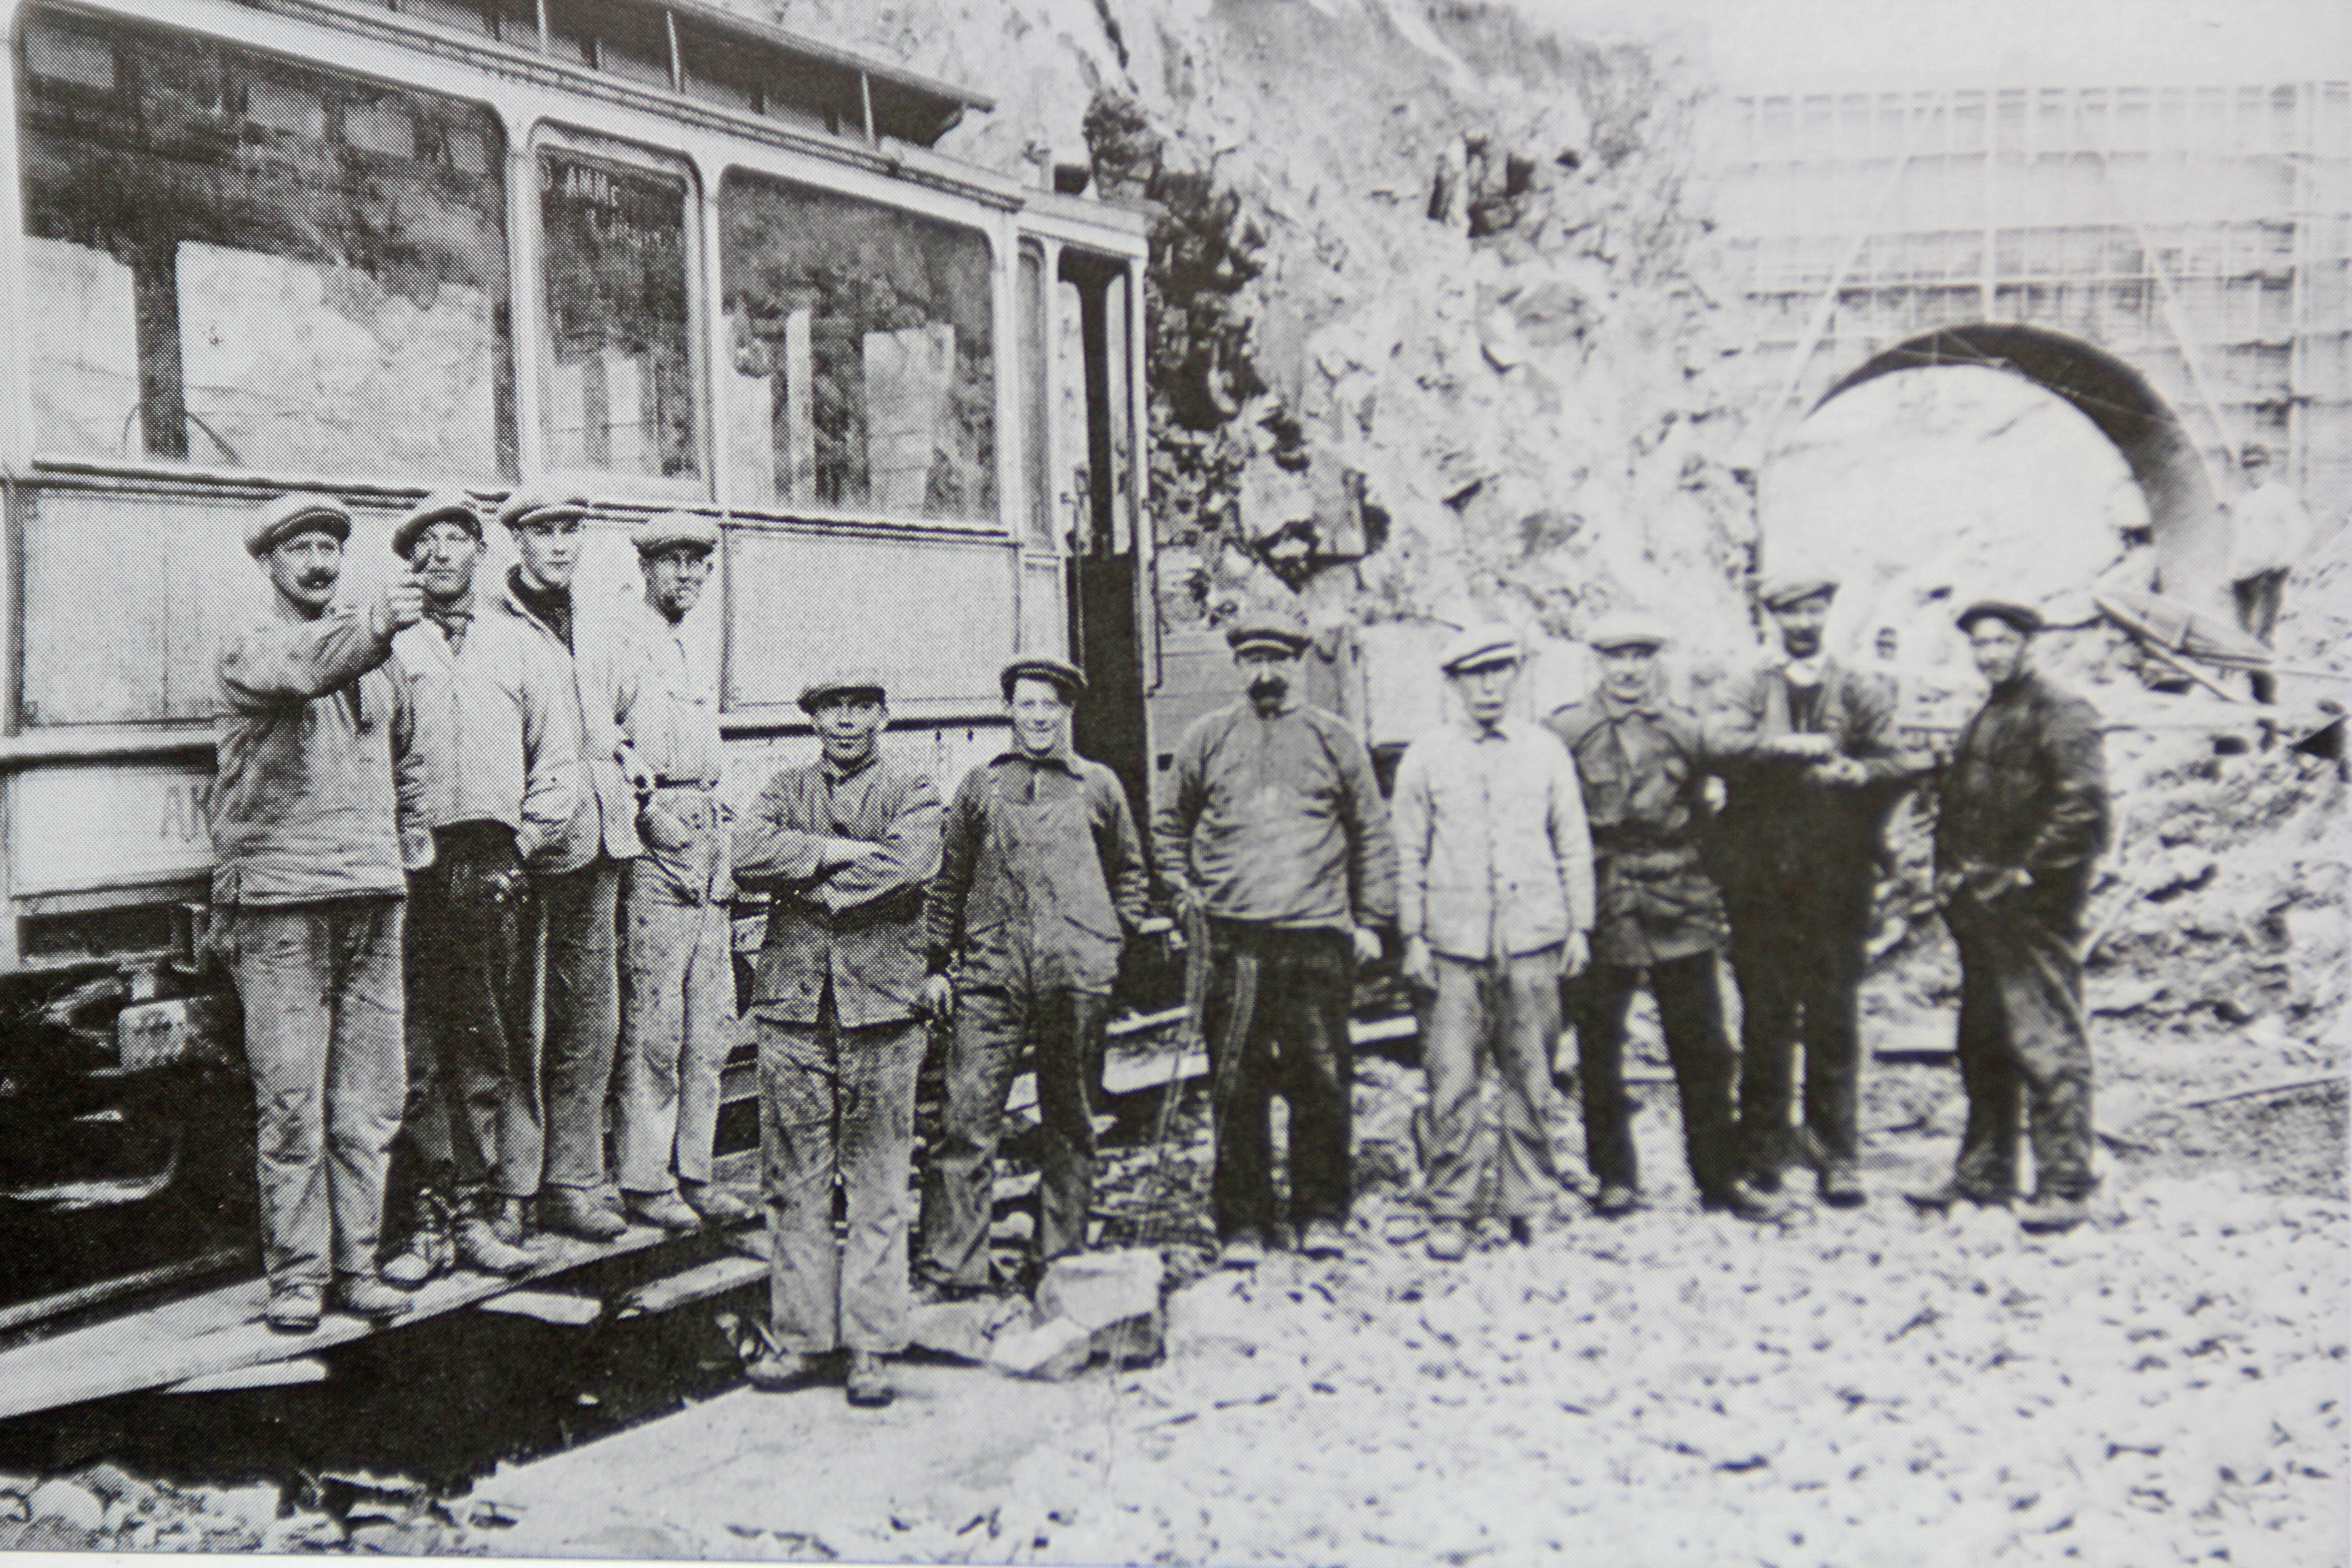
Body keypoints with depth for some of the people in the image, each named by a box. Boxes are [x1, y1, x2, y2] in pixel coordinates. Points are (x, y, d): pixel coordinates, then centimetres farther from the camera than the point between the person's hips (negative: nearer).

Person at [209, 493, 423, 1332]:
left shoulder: (377, 659, 18)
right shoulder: (249, 649, 0)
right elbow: (305, 667, -24)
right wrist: (372, 625, -43)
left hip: (371, 894, 5)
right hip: (279, 898, -5)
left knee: (369, 1097, 5)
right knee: (291, 1099, -4)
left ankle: (354, 1264, 14)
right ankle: (296, 1274, 6)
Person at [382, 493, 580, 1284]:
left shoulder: (523, 649, 14)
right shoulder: (389, 648, 10)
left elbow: (559, 762, 12)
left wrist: (524, 840, 2)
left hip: (496, 866, 1)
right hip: (413, 866, -1)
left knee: (497, 1047, 0)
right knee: (418, 1049, -2)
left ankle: (497, 1207, 6)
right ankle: (437, 1213, 6)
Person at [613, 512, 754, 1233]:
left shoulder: (698, 661, 23)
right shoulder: (619, 645, -3)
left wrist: (723, 851, 18)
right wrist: (648, 811, -16)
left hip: (707, 841, 8)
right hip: (652, 843, -8)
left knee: (712, 1022, 7)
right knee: (651, 1024, -6)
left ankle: (693, 1171, 14)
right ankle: (644, 1181, 1)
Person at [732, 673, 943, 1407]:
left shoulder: (911, 791, 7)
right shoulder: (786, 789, 15)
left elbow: (909, 869, -12)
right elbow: (748, 855, -4)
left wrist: (812, 882, -7)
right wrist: (843, 851, -10)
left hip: (881, 1001, -2)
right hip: (792, 998, 2)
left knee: (879, 1183, 1)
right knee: (793, 1181, 6)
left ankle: (871, 1347, 9)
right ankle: (798, 1338, 16)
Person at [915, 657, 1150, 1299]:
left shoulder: (1099, 785, 12)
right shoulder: (979, 786, 12)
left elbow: (1131, 873, 20)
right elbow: (948, 879, 15)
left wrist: (1109, 938, 8)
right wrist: (937, 963, 9)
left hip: (1078, 975, 1)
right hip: (992, 973, 0)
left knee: (1071, 1121, 9)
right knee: (966, 1118, -7)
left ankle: (1063, 1260, 21)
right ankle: (949, 1269, -2)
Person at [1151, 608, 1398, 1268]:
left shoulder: (1333, 739, 9)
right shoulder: (1206, 738, 10)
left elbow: (1371, 832, 13)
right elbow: (1169, 823, 20)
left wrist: (1369, 918, 8)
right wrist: (1184, 891, 8)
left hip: (1319, 939, 0)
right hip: (1233, 940, 0)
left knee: (1322, 1083, 4)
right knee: (1236, 1088, 2)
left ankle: (1321, 1215, 17)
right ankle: (1241, 1225, 11)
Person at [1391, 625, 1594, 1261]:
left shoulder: (1545, 751, 9)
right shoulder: (1425, 758, 6)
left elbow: (1573, 846, 11)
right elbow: (1409, 855, 7)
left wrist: (1579, 927, 6)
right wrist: (1413, 938, 1)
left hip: (1533, 944, 1)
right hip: (1454, 946, -1)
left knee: (1530, 1079, 4)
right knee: (1451, 1084, -3)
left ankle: (1525, 1201, 17)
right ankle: (1450, 1211, 6)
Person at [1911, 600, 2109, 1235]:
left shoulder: (2062, 714, -7)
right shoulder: (1981, 722, 20)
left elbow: (2083, 808, -15)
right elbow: (1954, 806, 26)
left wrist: (2027, 873, -15)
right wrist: (1951, 873, 13)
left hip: (2034, 908, -9)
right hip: (1979, 908, 9)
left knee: (2049, 1046, -7)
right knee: (1983, 1046, 13)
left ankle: (2064, 1188, -3)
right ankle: (1984, 1175, 22)